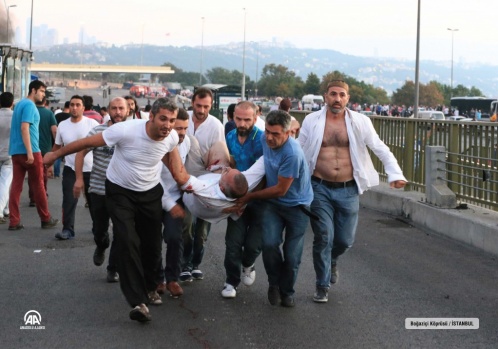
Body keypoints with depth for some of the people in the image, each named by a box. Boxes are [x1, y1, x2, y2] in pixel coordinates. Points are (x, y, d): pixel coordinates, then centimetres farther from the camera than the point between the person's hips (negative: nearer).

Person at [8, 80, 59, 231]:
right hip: (29, 151, -8)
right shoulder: (29, 105, -11)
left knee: (16, 185, 3)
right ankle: (46, 219, 12)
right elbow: (24, 128, -20)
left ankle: (14, 222, 0)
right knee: (37, 185, 2)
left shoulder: (19, 104, 18)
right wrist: (30, 152, -24)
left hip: (15, 151, 8)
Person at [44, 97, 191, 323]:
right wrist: (55, 154, -9)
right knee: (128, 242, -19)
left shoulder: (172, 138, -15)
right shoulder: (126, 130, -31)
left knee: (152, 244, 7)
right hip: (120, 192, -4)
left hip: (151, 193, 4)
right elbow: (87, 143, -18)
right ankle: (138, 302, -22)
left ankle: (149, 288, 35)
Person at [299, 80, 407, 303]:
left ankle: (331, 261, 43)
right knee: (324, 238, -4)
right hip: (320, 189, -1)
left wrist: (394, 174, -11)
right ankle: (322, 286, 13)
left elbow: (380, 149, 1)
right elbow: (299, 152, 6)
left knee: (345, 240, 8)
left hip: (348, 190, 1)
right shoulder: (312, 121, -1)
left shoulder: (360, 122, -1)